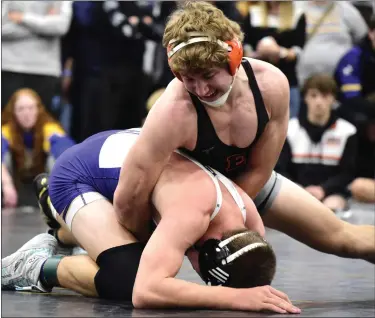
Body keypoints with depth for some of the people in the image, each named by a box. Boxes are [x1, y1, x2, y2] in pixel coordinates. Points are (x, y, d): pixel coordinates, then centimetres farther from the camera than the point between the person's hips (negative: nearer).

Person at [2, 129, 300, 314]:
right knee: (128, 278, -28)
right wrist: (238, 298, -54)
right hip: (78, 173, -8)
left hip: (124, 151, 8)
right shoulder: (192, 211, -42)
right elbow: (145, 292, -53)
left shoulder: (247, 215, -20)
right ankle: (38, 267, -1)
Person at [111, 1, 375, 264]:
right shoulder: (174, 112, -43)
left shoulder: (271, 85, -30)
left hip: (246, 184, 3)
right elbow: (128, 200, -40)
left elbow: (259, 171, -17)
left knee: (341, 237, 13)